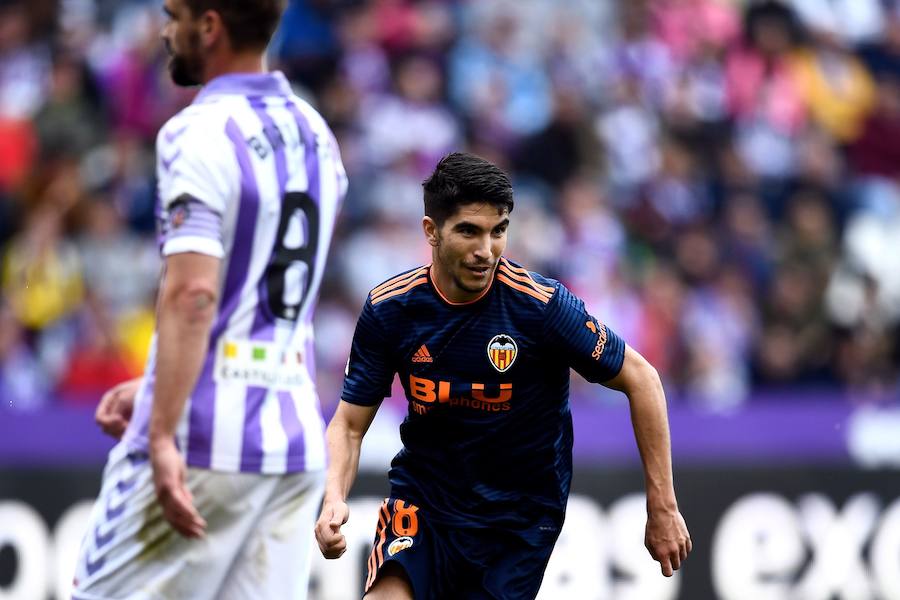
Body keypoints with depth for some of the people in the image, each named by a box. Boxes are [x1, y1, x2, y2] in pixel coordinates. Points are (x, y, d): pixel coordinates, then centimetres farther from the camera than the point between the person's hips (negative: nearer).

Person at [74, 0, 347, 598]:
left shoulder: (200, 134, -11)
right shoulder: (315, 136, 14)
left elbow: (193, 295, -21)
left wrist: (163, 435, -24)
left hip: (203, 437, -8)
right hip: (295, 436, 8)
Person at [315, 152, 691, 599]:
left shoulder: (542, 305, -17)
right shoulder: (388, 309, -9)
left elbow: (641, 379, -8)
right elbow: (349, 424, -2)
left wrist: (662, 507, -8)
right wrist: (333, 499, -23)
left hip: (519, 515, -1)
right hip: (422, 496, 1)